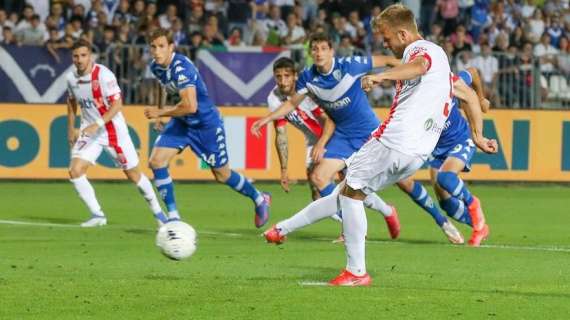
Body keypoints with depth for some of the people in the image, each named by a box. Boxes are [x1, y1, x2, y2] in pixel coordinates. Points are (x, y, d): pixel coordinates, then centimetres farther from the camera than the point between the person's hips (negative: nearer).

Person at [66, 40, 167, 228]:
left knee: (133, 174, 5)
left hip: (113, 130, -4)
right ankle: (97, 215, -3)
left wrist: (97, 124, -30)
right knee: (75, 171, -14)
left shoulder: (103, 75, -20)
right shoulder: (71, 78, -2)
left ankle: (157, 212, 25)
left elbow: (117, 104, -22)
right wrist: (71, 129, 17)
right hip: (89, 131, 4)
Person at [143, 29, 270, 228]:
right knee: (156, 161, -10)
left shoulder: (181, 67, -30)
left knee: (222, 175, 6)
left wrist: (160, 113, -26)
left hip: (206, 123, -7)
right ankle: (173, 216, -1)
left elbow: (190, 106, -38)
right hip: (181, 123, 7)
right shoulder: (156, 66, -5)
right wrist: (159, 111, 15)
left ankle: (260, 200, 33)